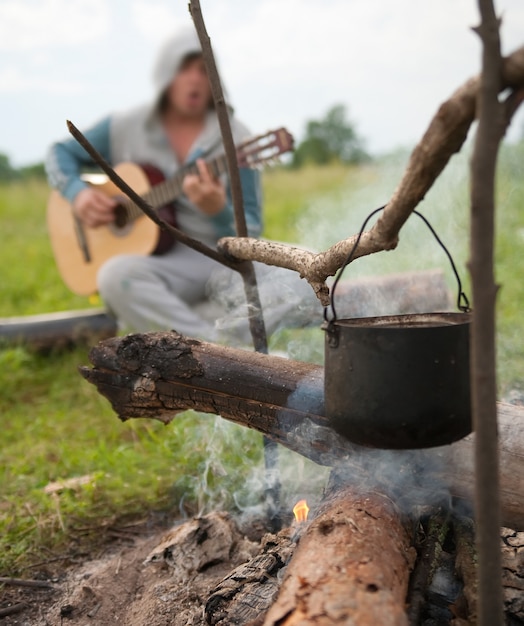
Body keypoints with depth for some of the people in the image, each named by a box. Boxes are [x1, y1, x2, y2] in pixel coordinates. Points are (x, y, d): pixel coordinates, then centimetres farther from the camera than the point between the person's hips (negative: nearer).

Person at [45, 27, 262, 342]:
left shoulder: (236, 139, -1)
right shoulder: (125, 128, 6)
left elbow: (250, 233, -4)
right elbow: (60, 153, 18)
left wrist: (217, 211, -27)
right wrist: (78, 193, -3)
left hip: (219, 258, -1)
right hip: (151, 257, 2)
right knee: (116, 275, -34)